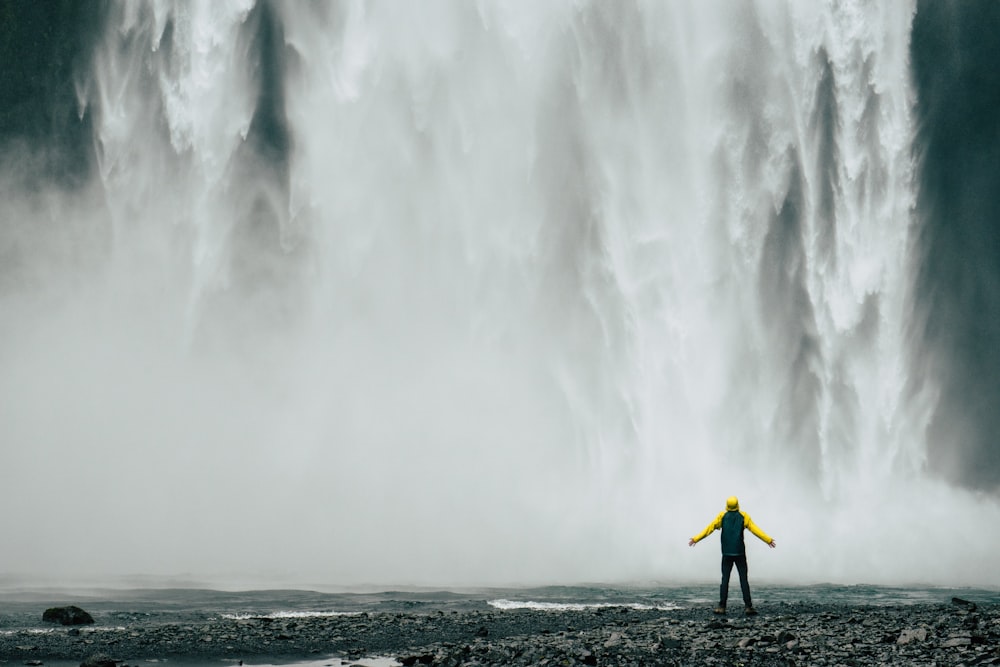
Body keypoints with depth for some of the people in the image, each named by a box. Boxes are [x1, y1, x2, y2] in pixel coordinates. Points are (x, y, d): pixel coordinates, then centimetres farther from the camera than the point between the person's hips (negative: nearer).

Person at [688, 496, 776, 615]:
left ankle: (722, 607, -3)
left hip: (727, 554, 1)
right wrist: (768, 540, 7)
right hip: (740, 553, -1)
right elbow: (755, 529, 0)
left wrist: (695, 539, 6)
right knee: (743, 580, 0)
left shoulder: (722, 516, 2)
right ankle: (748, 607, -6)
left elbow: (709, 528, 1)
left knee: (725, 580, 3)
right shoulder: (743, 516, 2)